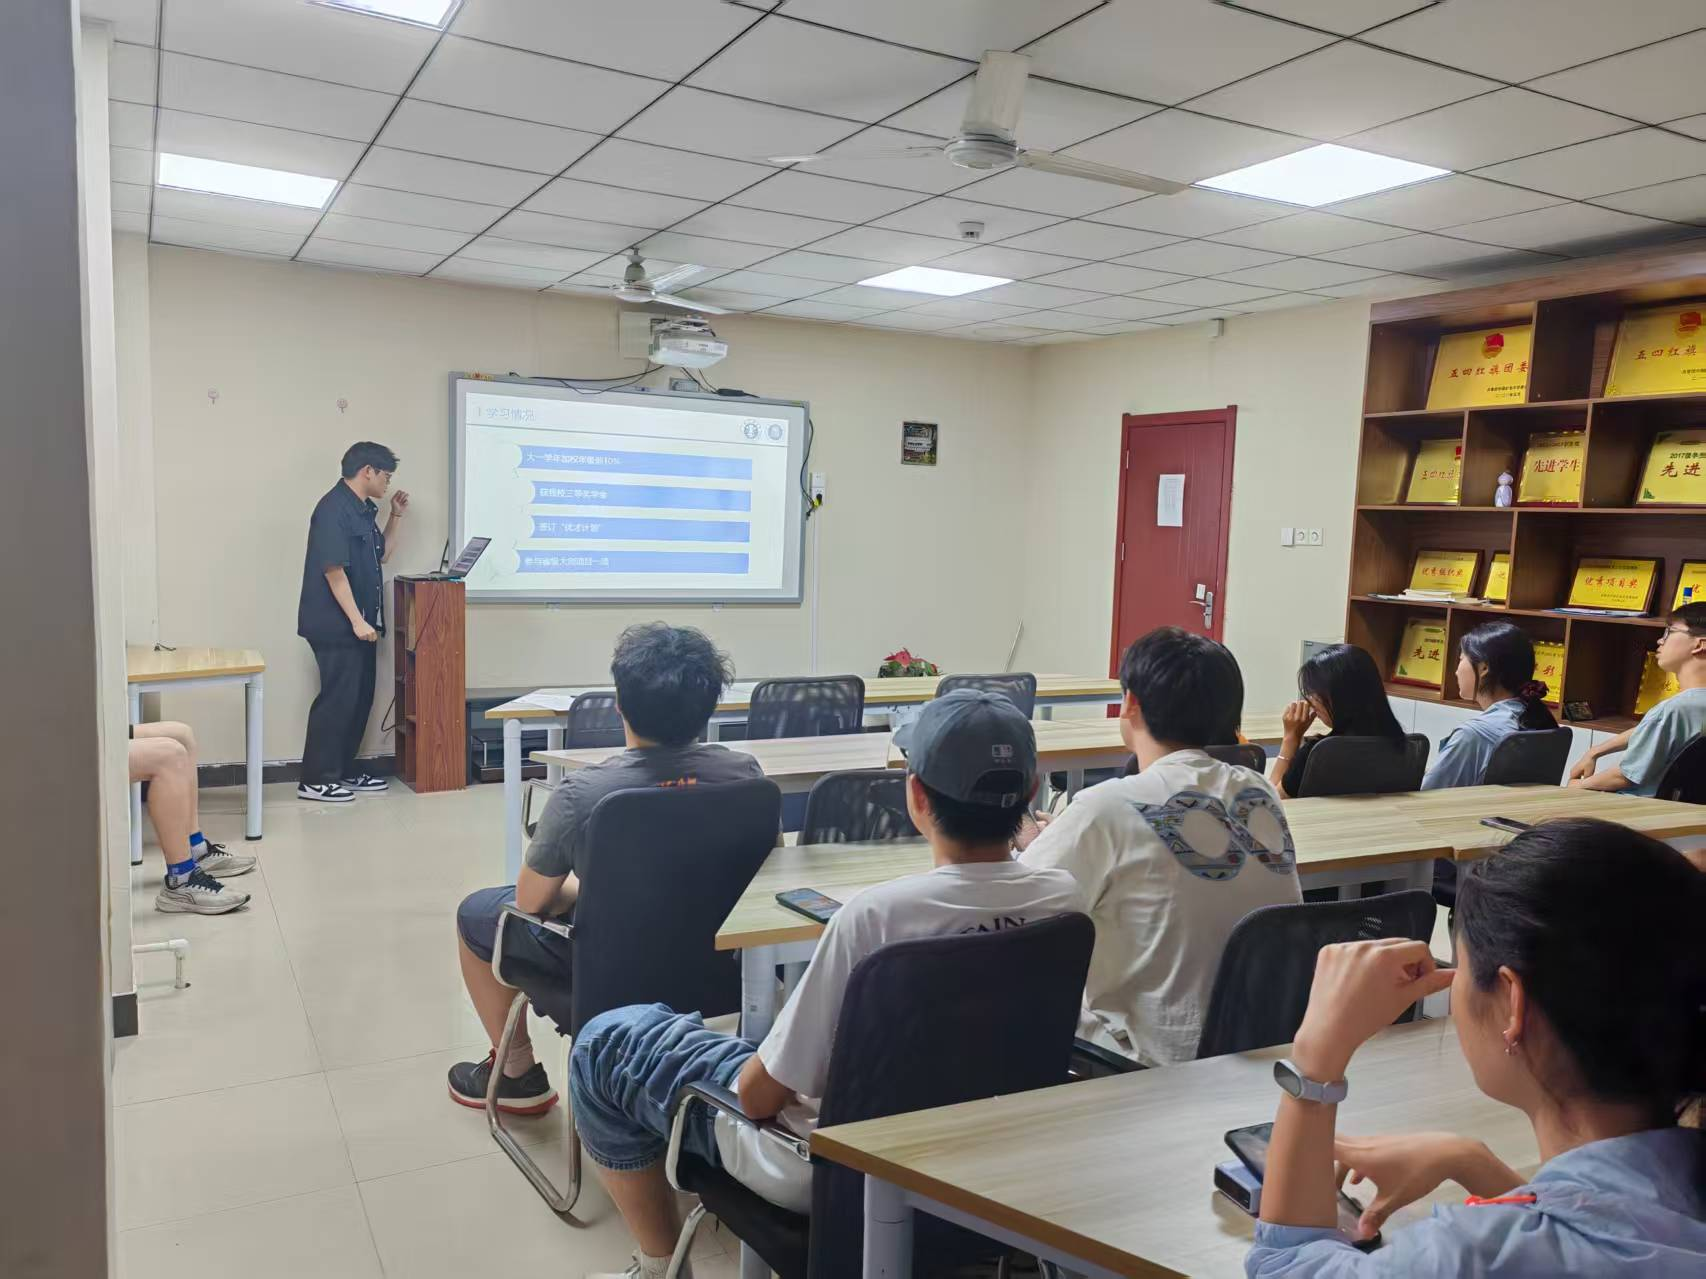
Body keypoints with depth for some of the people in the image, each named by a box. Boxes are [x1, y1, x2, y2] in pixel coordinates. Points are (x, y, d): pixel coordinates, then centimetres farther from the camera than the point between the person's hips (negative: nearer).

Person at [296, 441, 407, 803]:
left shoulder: (362, 510, 14)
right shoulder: (333, 508, -16)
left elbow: (380, 555, 26)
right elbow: (333, 570, -22)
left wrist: (395, 517, 17)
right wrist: (356, 620, -23)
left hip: (360, 624, 10)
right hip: (337, 625, -10)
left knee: (360, 697, 13)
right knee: (337, 699, -6)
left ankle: (345, 771, 22)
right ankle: (315, 780, 2)